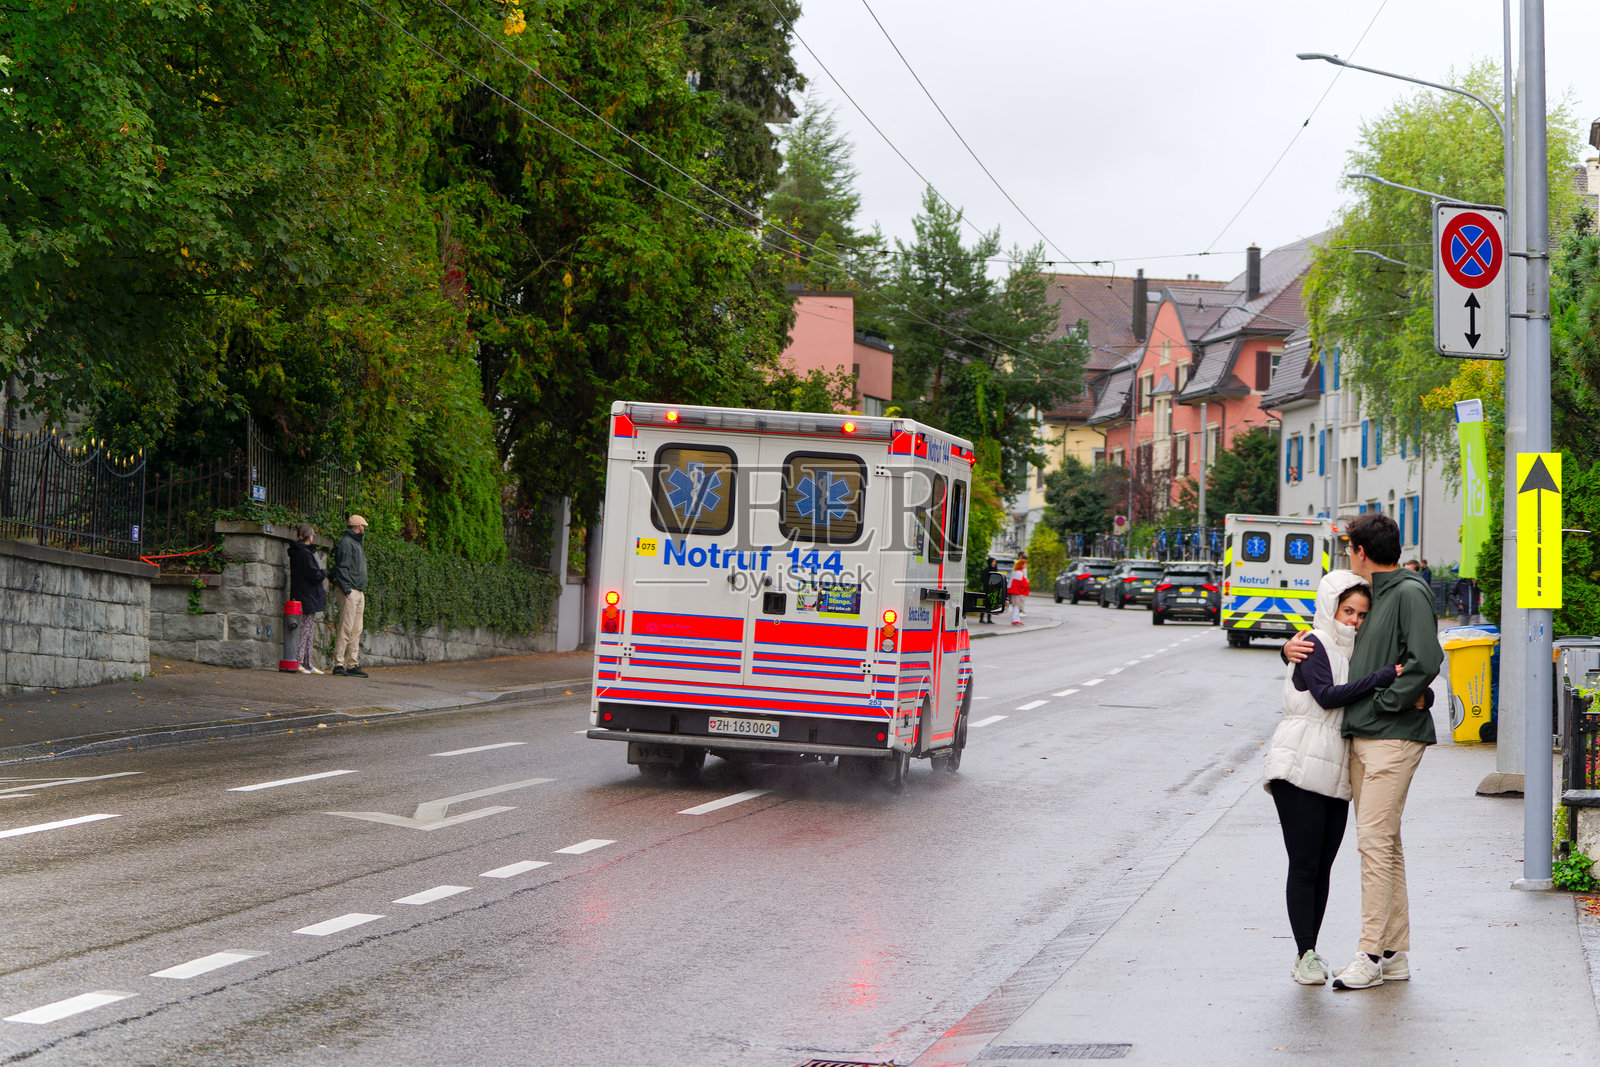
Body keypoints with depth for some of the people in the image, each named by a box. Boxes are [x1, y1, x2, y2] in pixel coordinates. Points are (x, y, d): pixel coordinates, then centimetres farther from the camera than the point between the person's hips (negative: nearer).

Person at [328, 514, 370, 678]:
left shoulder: (357, 544, 22)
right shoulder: (346, 543, -8)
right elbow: (342, 567, -14)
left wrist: (363, 590, 16)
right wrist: (346, 589, -20)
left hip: (359, 593, 10)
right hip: (349, 592, -10)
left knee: (356, 630, 8)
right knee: (346, 629, -12)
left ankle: (353, 664, 10)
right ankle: (338, 663, -12)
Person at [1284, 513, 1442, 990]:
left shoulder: (1410, 593, -8)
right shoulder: (1368, 597, 20)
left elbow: (1425, 663, -18)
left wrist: (1383, 702, -13)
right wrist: (1294, 648, 9)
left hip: (1394, 736, -9)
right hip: (1360, 736, 9)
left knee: (1375, 840, -11)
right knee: (1383, 843, 9)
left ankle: (1371, 954, -10)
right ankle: (1394, 953, 13)